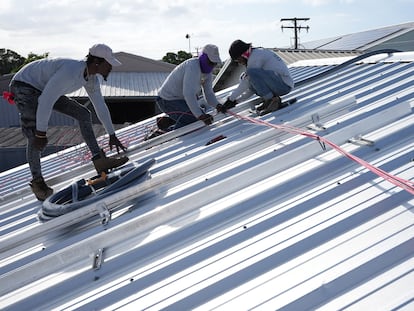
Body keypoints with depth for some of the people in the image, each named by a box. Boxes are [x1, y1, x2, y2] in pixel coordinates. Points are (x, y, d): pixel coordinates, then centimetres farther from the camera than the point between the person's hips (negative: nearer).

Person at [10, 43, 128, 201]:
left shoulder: (91, 79, -7)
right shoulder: (70, 72, -35)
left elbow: (100, 106, 3)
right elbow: (45, 102, -35)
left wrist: (112, 135, 6)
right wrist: (41, 133, -29)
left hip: (45, 88, 9)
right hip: (24, 86, -9)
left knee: (83, 114, -2)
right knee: (36, 139, -18)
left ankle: (99, 160, -3)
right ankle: (37, 181, 1)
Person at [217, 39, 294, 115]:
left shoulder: (255, 55, -12)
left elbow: (245, 84, -12)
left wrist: (230, 99, -5)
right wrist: (235, 101, 14)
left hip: (285, 84, -10)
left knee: (251, 72, -26)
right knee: (244, 77, 8)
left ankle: (271, 100, -17)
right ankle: (268, 100, 4)